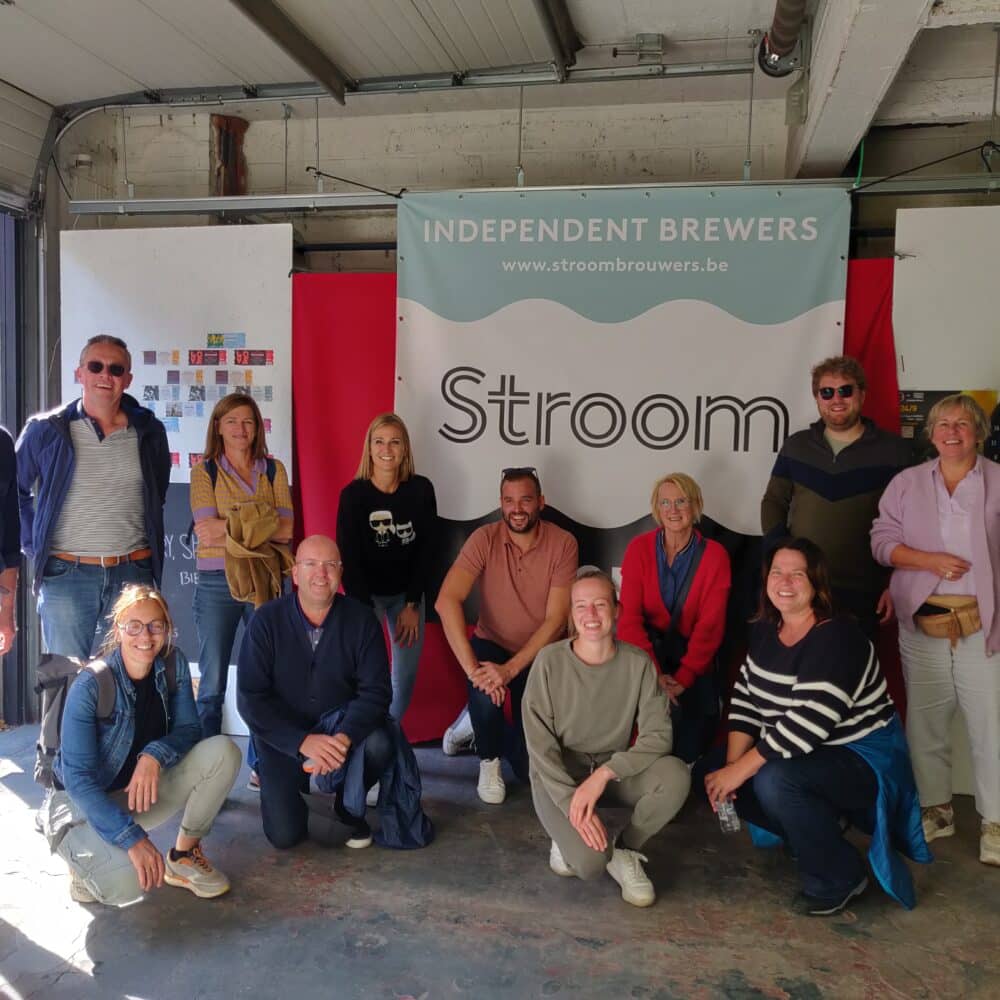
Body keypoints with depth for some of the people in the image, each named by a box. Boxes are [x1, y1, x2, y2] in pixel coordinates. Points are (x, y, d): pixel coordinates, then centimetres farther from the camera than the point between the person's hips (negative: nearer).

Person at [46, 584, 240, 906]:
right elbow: (78, 779, -23)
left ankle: (184, 855, -1)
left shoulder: (174, 665, -8)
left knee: (223, 751, -19)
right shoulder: (90, 686, -22)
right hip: (86, 802, -4)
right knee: (129, 882, -32)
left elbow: (188, 729, -4)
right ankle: (85, 858, 5)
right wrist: (133, 838, -31)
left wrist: (155, 755, -28)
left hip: (144, 791, 5)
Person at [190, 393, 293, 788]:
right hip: (217, 582, -2)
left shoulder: (274, 470, 10)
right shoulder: (205, 471, 4)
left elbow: (285, 530, -2)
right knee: (212, 684, 4)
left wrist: (227, 525, -9)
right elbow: (206, 533, -8)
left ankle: (261, 764, 16)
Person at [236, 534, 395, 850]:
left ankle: (350, 807, 3)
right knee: (284, 835, -12)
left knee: (378, 744, -31)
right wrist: (303, 741, -29)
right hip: (283, 738, 0)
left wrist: (344, 737, -35)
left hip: (342, 727, 1)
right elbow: (251, 697, -16)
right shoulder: (266, 620, -12)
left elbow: (375, 691, -15)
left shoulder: (361, 619, -11)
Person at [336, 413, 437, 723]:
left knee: (406, 674, 3)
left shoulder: (421, 489, -7)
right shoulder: (353, 494, -12)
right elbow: (349, 558, -11)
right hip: (365, 594, -2)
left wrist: (412, 604, -6)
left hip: (407, 593, 3)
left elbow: (425, 550, -3)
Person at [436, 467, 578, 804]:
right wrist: (471, 667, -39)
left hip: (540, 654, 1)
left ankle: (476, 725, 30)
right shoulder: (484, 539, -17)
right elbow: (446, 601, -28)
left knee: (530, 766, -4)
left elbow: (555, 620, -21)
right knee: (484, 690, -35)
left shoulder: (563, 544, -17)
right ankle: (489, 761, -2)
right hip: (492, 644, 0)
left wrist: (510, 669, -32)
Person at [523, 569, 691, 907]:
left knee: (675, 775, -26)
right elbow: (539, 746, -14)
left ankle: (625, 851, 0)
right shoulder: (549, 661, -16)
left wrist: (604, 773, -26)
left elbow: (658, 736, -13)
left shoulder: (638, 663, -10)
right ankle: (568, 839, 11)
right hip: (557, 775, -3)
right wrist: (575, 805, -23)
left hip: (615, 770, 3)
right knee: (590, 862, -27)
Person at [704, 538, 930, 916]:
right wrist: (731, 765, -13)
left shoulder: (837, 637, -24)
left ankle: (839, 879, -6)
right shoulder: (764, 631, 1)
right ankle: (818, 830, 15)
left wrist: (741, 770, -29)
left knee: (774, 781, -32)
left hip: (864, 757, -8)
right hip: (806, 755, 8)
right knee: (718, 782, -6)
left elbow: (808, 723, -32)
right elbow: (745, 701, -1)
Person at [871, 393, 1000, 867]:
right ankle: (936, 809, 26)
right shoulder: (907, 483, 8)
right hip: (922, 621, 2)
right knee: (925, 721, 10)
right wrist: (929, 561, -13)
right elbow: (882, 540, 3)